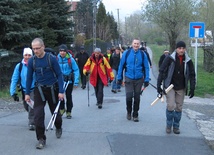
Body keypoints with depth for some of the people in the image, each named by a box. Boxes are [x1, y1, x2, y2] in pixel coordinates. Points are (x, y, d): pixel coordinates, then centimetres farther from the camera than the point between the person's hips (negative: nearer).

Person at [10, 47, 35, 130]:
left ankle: (31, 123, 0)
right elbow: (14, 80, -7)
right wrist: (13, 92, -10)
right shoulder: (19, 66, -11)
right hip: (24, 90, 3)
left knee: (32, 107, -17)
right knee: (27, 107, 16)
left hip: (34, 90, -3)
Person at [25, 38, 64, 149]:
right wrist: (27, 93, 4)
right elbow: (29, 77, 4)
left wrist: (61, 91, -14)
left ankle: (58, 128, 45)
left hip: (53, 89, -1)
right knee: (38, 114, -11)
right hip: (39, 90, 1)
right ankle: (41, 139, 0)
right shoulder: (31, 61, -5)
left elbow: (59, 74, -10)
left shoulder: (52, 58, -14)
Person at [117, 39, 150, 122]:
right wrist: (119, 78, 1)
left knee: (137, 97, 9)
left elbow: (146, 67, 1)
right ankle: (129, 111, 20)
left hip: (139, 79, 1)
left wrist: (146, 80, -4)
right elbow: (121, 65, 1)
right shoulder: (126, 53, -4)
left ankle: (135, 114, 24)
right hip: (128, 79, -1)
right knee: (129, 96, -7)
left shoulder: (143, 54, -1)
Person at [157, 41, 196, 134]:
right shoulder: (169, 59, -10)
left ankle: (176, 126, 22)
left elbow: (192, 75, 6)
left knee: (179, 108, 7)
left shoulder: (188, 61, 0)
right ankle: (169, 125, 8)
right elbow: (162, 72, -9)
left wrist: (192, 88, -1)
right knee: (171, 106, -12)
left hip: (181, 88, 3)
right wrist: (159, 86, -13)